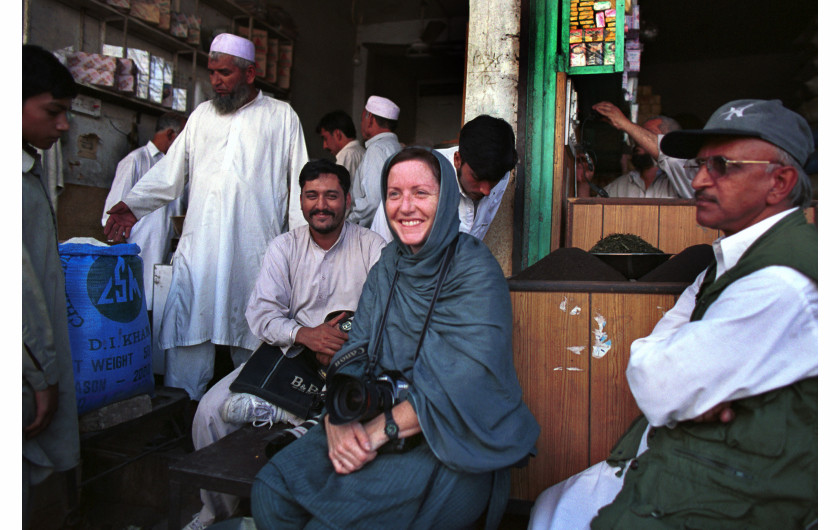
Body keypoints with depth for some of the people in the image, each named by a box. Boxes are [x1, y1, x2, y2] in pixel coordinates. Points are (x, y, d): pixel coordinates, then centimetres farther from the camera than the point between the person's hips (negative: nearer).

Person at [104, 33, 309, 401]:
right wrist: (132, 205, 5)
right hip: (199, 243, 3)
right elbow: (169, 172, 18)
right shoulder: (202, 114, 19)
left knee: (252, 331, 0)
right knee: (187, 328, -3)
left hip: (254, 249, -2)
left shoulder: (282, 116, 11)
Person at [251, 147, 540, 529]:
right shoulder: (388, 265, 8)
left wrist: (378, 431, -22)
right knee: (270, 491, -10)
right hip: (379, 423, 6)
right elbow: (354, 353, 3)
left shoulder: (475, 271, -12)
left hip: (455, 448, -5)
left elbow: (463, 386, -21)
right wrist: (337, 420, -16)